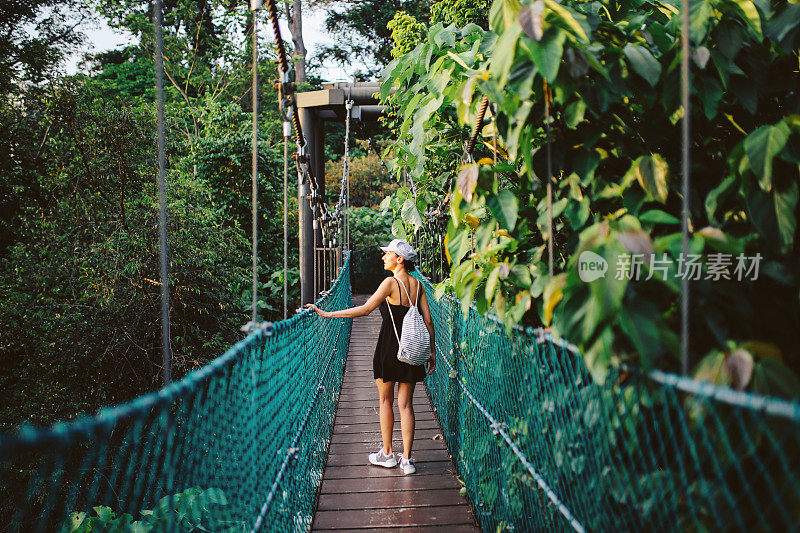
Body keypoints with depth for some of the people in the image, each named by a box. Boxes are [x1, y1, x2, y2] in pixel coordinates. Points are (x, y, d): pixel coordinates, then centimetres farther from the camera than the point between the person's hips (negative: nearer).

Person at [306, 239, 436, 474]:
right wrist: (432, 352, 13)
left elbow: (365, 309, -17)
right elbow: (428, 319, 5)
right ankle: (407, 459, 6)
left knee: (386, 401, 12)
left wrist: (327, 314, -16)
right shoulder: (417, 284, 6)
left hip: (389, 347, -5)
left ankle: (387, 454, 21)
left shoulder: (391, 282, -11)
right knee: (406, 404, 7)